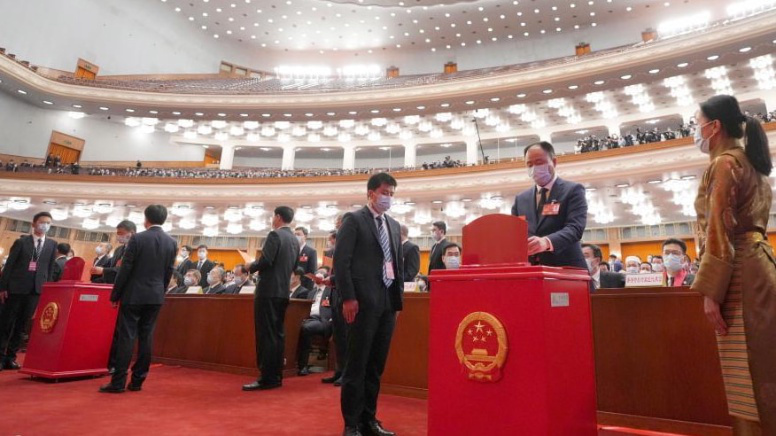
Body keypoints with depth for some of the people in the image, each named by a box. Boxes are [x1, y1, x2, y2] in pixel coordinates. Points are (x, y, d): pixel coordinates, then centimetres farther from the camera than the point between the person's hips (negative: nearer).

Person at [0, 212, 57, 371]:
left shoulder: (52, 244, 8)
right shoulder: (21, 241, 2)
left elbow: (50, 268, 7)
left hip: (36, 289, 2)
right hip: (15, 287, -2)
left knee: (21, 325, 7)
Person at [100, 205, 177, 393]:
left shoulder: (137, 238, -10)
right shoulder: (172, 243, 3)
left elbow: (125, 269, -9)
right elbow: (169, 272, 6)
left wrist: (115, 295, 0)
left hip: (133, 294, -4)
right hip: (156, 296, 4)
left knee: (126, 337, 1)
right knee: (146, 338, 8)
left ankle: (118, 382, 3)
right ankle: (137, 381, 13)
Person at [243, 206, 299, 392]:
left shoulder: (275, 235, -11)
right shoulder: (295, 240, 13)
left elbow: (265, 261, -19)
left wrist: (251, 267, -1)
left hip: (268, 290, -8)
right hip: (283, 291, 8)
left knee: (266, 334, -5)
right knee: (277, 333, 10)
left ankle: (267, 378, -3)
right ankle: (276, 376, 15)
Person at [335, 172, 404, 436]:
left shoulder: (394, 225, 17)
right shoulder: (354, 220, -1)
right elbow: (341, 261, -9)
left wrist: (399, 298, 11)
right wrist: (348, 298, -15)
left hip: (388, 302, 6)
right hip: (364, 301, -6)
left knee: (376, 365, 11)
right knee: (357, 364, 0)